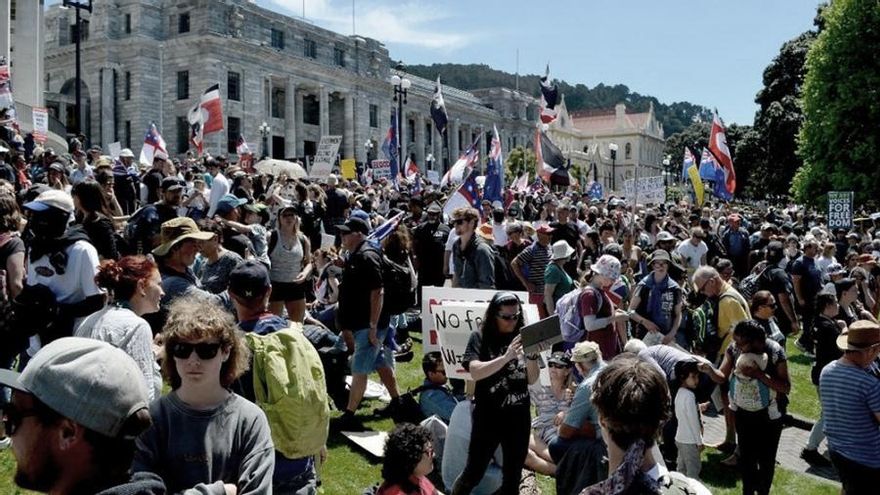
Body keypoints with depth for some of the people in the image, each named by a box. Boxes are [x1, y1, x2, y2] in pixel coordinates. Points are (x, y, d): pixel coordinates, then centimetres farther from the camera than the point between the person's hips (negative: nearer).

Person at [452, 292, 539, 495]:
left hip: (519, 416, 3)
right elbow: (475, 372, -21)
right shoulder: (480, 337, -6)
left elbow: (532, 379, 1)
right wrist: (506, 357, -31)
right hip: (488, 416, -3)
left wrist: (531, 356, -18)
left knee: (513, 476, 14)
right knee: (474, 472, 6)